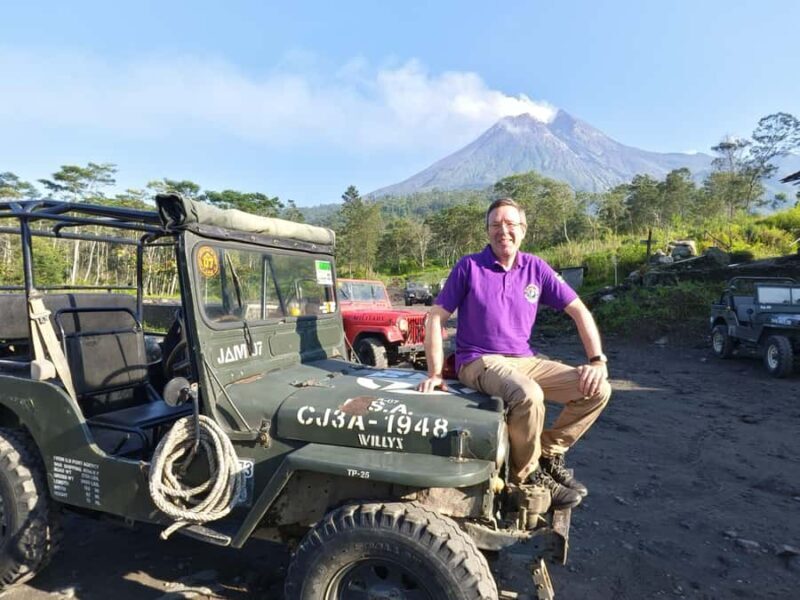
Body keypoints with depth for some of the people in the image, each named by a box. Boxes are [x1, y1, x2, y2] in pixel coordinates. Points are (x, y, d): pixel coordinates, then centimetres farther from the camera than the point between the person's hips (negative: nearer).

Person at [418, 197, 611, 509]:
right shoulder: (469, 266, -5)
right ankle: (528, 476, -7)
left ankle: (550, 453, 11)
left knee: (597, 390, -8)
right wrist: (435, 374, -13)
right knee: (529, 396, -35)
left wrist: (597, 361, -7)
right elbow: (435, 318, -6)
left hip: (524, 360, 5)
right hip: (479, 362, -5)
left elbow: (579, 311, 5)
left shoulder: (536, 268, 4)